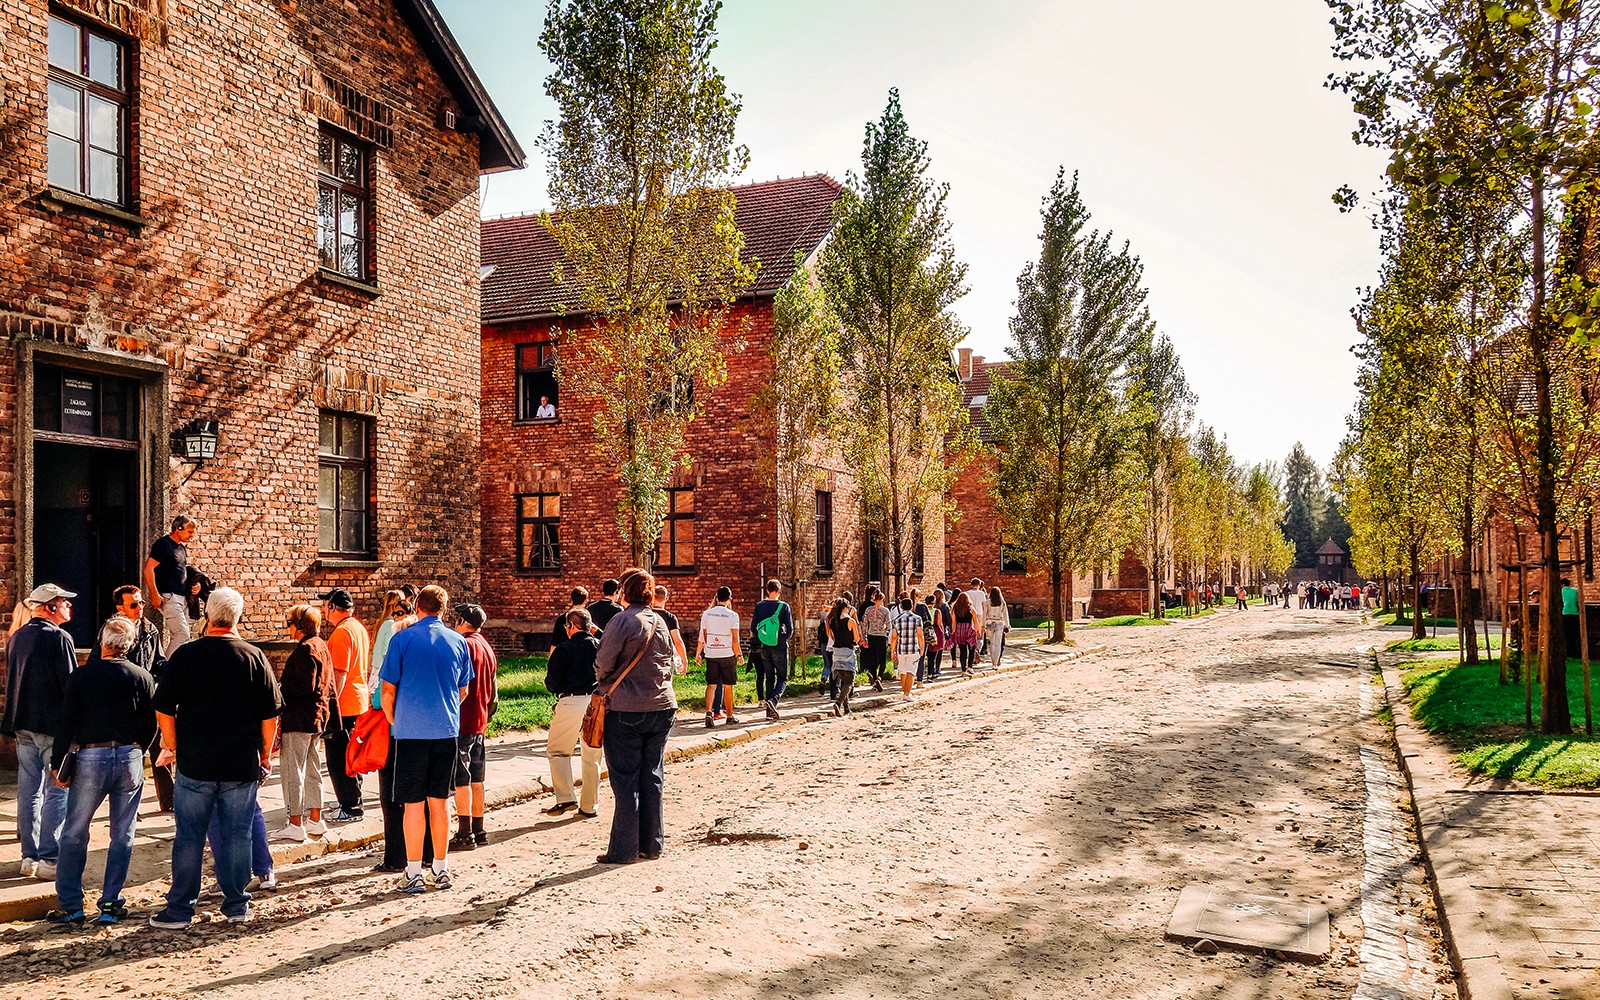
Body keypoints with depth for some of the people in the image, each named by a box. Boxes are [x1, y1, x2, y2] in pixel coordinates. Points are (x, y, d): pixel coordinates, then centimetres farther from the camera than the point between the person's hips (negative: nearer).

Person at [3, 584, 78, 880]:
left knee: (28, 792, 11)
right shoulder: (58, 638, -13)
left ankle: (30, 856, 17)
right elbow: (70, 684, -15)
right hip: (53, 726, -8)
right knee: (57, 792, -4)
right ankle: (49, 859, -5)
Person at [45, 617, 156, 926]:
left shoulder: (81, 676, -2)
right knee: (122, 836, 9)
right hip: (130, 759, 1)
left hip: (91, 759, -1)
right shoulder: (143, 677, 2)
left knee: (74, 834, 10)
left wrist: (57, 763, 5)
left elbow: (66, 723, -2)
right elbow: (151, 723, 5)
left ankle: (70, 905, 12)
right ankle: (111, 905, 10)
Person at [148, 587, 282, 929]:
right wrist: (265, 757, 12)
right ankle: (237, 905, 17)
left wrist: (172, 747, 13)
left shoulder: (185, 655, -5)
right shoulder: (255, 658, -2)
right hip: (242, 766, 1)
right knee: (236, 835, 9)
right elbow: (271, 715, 1)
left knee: (188, 837, 7)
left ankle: (179, 910, 13)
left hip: (194, 763, -1)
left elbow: (163, 709, -1)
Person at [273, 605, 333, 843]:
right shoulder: (321, 645, 14)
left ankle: (295, 825, -4)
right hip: (318, 715, 10)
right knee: (311, 770, 15)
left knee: (291, 770, -5)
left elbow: (304, 687, -22)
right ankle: (315, 821, 20)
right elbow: (328, 685, 18)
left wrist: (280, 688, -9)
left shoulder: (305, 649, -16)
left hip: (299, 717, -10)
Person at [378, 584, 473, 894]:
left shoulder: (402, 639, -5)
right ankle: (441, 869, 18)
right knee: (439, 801, 11)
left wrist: (394, 721, 13)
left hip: (411, 730, -3)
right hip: (447, 730, 3)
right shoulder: (458, 642, 5)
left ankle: (413, 874, 8)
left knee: (414, 803, 3)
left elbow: (388, 690, -3)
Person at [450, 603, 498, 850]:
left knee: (461, 781, -5)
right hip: (479, 721, 9)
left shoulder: (464, 645, -13)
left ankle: (465, 834, -4)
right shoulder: (486, 646, 15)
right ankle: (478, 830, 18)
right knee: (476, 779, 13)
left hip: (461, 721, -9)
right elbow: (494, 688, 19)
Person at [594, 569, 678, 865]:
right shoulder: (660, 622, 9)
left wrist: (603, 684, 7)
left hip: (626, 709, -6)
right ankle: (651, 845, 16)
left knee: (626, 780, 0)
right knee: (652, 777, 11)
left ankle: (624, 850, 4)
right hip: (662, 707, 6)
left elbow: (603, 663, -12)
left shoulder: (623, 620, -12)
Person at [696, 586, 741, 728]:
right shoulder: (732, 615, -8)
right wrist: (739, 655, 2)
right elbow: (735, 639, -9)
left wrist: (698, 653, 17)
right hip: (727, 654, -2)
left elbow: (702, 636, 5)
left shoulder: (706, 614, 1)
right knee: (727, 686, 8)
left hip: (711, 654, 2)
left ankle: (709, 711, -17)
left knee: (711, 684, 4)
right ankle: (730, 717, 18)